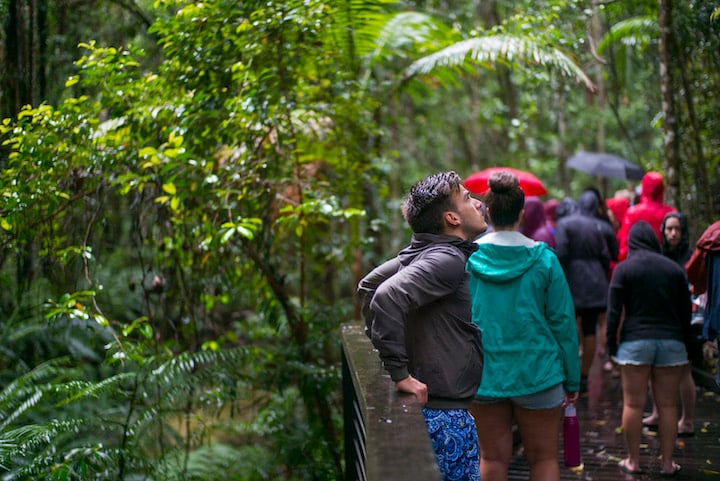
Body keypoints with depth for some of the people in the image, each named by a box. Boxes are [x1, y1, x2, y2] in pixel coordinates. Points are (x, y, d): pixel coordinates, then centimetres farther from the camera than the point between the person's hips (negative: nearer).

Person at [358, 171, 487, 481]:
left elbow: (368, 285, 22)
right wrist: (400, 374, -27)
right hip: (446, 414, -10)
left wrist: (384, 344, 17)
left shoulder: (420, 254, 11)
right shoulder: (447, 260, -18)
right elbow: (388, 297, -31)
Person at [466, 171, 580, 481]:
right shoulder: (543, 259, -8)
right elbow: (562, 321, -4)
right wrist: (572, 379, 4)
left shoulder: (466, 258, -4)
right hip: (536, 372, -2)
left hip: (482, 372, 2)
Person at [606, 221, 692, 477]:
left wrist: (611, 345, 3)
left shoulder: (624, 269, -1)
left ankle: (633, 461, 9)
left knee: (633, 404, 4)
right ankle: (667, 463, 11)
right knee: (667, 405, 7)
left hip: (635, 341, -2)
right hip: (671, 341, 3)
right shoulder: (675, 269, 8)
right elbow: (686, 312, 11)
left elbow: (614, 312, -4)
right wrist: (682, 341, 20)